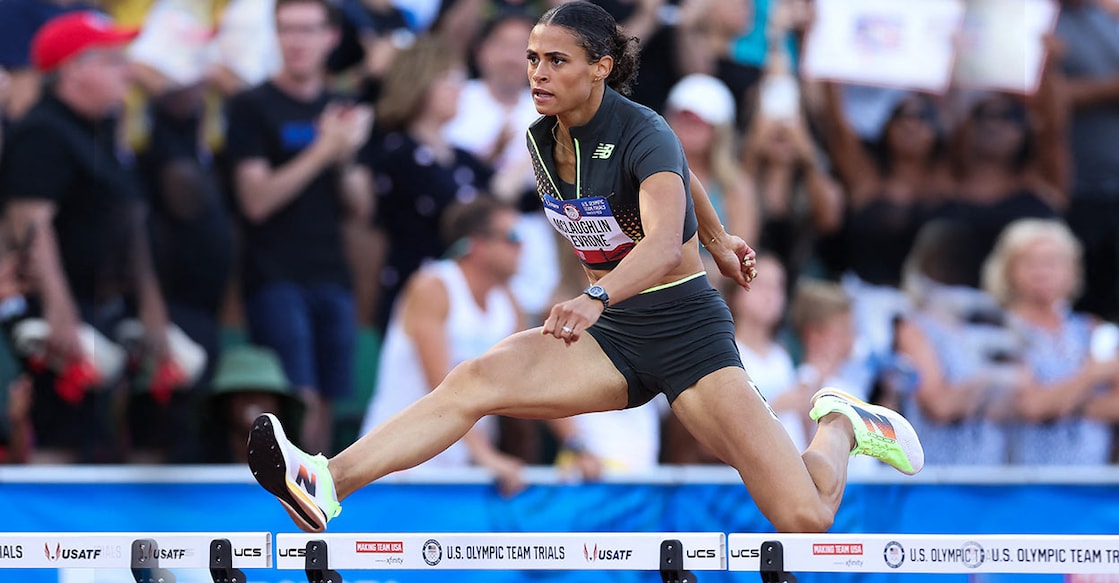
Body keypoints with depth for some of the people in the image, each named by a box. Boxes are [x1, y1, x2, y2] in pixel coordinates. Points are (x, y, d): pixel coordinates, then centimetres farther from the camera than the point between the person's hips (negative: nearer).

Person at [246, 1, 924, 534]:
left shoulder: (640, 135, -20)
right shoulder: (542, 141, 2)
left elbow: (665, 243, -39)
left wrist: (596, 298, -57)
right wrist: (717, 239, 33)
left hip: (686, 328, -6)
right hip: (610, 334, 6)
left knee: (805, 519, -17)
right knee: (474, 380, -21)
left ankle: (841, 426, 17)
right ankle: (327, 485, -36)